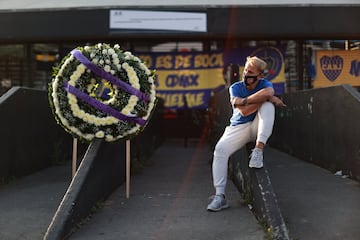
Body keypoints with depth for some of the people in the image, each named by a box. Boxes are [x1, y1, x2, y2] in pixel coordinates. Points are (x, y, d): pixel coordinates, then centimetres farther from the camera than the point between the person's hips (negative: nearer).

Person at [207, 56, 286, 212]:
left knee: (268, 105, -26)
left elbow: (269, 91, -30)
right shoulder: (235, 87, -2)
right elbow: (244, 111, -17)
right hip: (238, 127, 0)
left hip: (258, 127, 0)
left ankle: (259, 149, -33)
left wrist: (244, 101, -26)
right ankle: (220, 196, -23)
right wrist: (264, 97, -16)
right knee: (220, 149, -26)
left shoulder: (264, 84, -1)